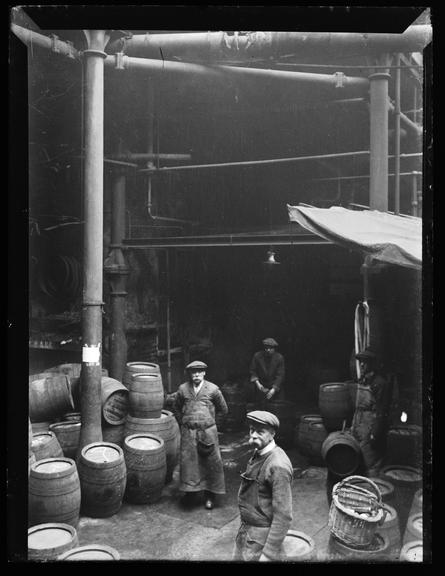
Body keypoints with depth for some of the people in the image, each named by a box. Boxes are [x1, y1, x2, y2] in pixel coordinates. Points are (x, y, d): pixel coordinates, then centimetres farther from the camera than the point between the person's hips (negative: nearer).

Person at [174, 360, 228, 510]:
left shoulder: (213, 389, -5)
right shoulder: (183, 389, 1)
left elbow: (224, 410, 8)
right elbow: (177, 407, 20)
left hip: (207, 431, -1)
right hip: (188, 432, 1)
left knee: (211, 463, 3)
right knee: (188, 462, 4)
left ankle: (210, 495, 17)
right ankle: (189, 490, 22)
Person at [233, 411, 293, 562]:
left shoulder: (278, 466, -26)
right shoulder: (258, 453, 3)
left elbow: (283, 515, -25)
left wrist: (269, 553, -23)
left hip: (261, 536, -8)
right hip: (245, 529, 8)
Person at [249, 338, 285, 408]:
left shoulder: (279, 358, -8)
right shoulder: (257, 356, -6)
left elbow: (280, 375, -9)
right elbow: (252, 371, 2)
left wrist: (273, 389, -18)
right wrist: (257, 383, -13)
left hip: (275, 387, 0)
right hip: (261, 387, 0)